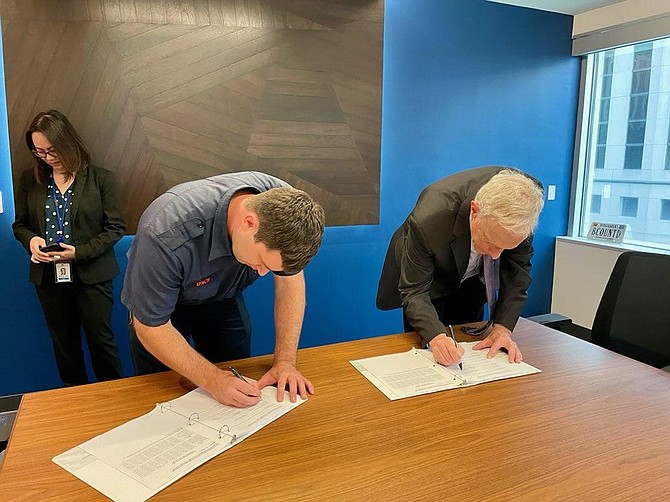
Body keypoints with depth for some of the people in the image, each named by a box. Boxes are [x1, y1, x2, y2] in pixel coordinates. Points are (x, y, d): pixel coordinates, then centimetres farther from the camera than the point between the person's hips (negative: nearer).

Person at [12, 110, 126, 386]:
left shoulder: (101, 178, -6)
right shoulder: (30, 180, 5)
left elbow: (115, 228, -7)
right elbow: (20, 225, 12)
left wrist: (80, 252, -18)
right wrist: (31, 240, -11)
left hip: (91, 275, -4)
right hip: (48, 276, 4)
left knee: (101, 341, 3)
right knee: (64, 344, 15)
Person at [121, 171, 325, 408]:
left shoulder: (282, 204, -29)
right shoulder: (166, 237, -43)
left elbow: (290, 278, -16)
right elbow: (151, 327, -30)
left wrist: (285, 361, -22)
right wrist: (213, 381, -36)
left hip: (224, 297, 4)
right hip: (162, 301, -3)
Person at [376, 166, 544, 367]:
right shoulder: (428, 220, -42)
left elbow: (517, 268, -17)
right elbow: (414, 290, -31)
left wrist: (503, 326, -25)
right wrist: (435, 336, -48)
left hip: (471, 278, 4)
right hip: (428, 277, -3)